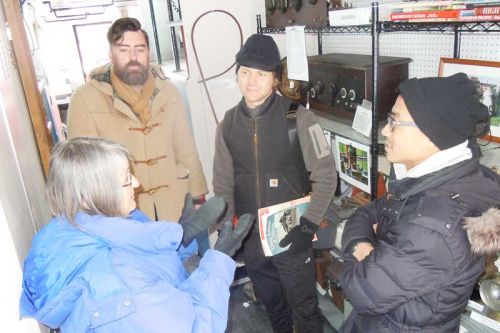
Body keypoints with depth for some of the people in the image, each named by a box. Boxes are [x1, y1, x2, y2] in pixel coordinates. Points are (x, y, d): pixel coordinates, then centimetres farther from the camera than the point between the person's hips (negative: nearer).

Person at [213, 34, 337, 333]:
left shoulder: (298, 118, -13)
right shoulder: (228, 124, -1)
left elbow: (326, 176, -11)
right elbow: (224, 184, 6)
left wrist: (307, 227, -16)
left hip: (291, 235, -4)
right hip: (251, 237, 4)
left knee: (304, 309, 12)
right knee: (272, 305, 23)